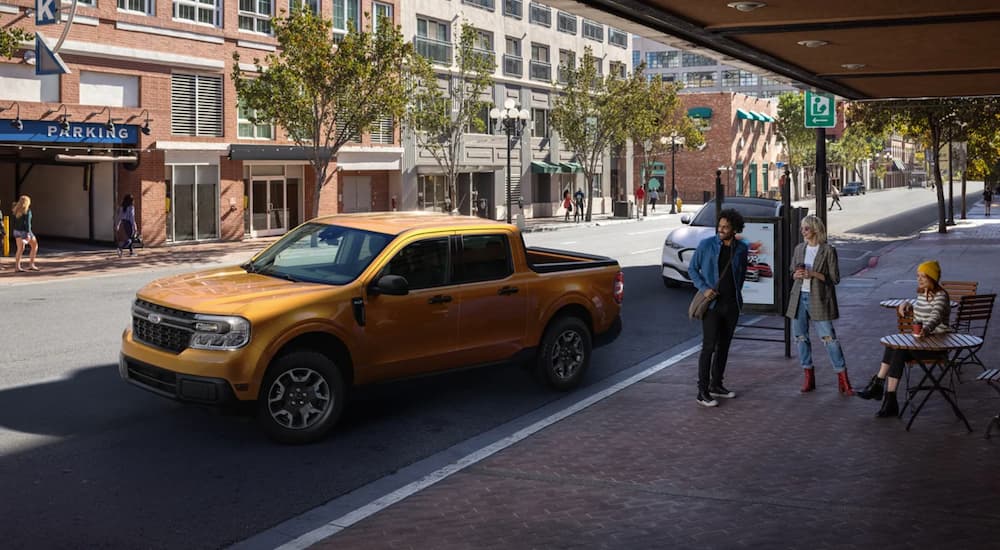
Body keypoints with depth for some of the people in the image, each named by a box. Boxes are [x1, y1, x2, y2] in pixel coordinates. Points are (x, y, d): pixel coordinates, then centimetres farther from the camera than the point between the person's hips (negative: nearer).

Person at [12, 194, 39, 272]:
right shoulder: (27, 210, -12)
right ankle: (31, 264, 5)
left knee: (20, 249, 5)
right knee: (34, 246, 9)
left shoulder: (16, 210, 7)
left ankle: (17, 267, -2)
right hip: (25, 231, -6)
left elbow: (14, 222, 12)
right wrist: (28, 234, -22)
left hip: (17, 231, 6)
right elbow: (27, 223, -19)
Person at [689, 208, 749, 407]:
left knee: (724, 346, 12)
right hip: (712, 303, -4)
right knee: (709, 346, -7)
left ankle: (716, 385, 26)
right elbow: (692, 268, 1)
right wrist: (704, 288, -12)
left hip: (732, 304, 4)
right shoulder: (706, 245, -7)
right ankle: (702, 392, -4)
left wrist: (737, 293, 10)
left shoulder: (741, 248, 3)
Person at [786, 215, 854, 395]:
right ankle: (809, 378, 18)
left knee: (829, 338, -7)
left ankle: (843, 380, 0)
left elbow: (835, 278, -7)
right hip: (799, 297, 5)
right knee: (800, 337, 7)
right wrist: (796, 275, -6)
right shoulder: (799, 249, 9)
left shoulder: (828, 250, -6)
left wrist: (813, 274, -18)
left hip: (819, 299, -5)